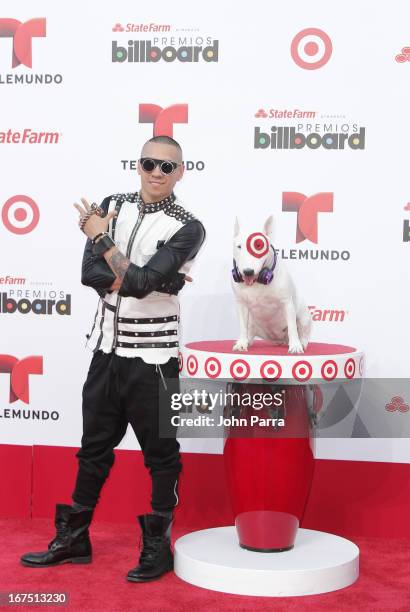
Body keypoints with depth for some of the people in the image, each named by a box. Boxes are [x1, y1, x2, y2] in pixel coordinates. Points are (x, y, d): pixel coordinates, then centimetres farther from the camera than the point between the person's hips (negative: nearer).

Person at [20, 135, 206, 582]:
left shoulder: (187, 229, -10)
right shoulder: (112, 206, 5)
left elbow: (141, 282, -21)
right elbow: (89, 273, -6)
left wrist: (100, 238, -14)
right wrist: (141, 278, -18)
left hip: (152, 356, -5)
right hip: (106, 347, 5)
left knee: (161, 453, 5)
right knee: (94, 446, 15)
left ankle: (158, 546, 19)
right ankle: (73, 539, 29)